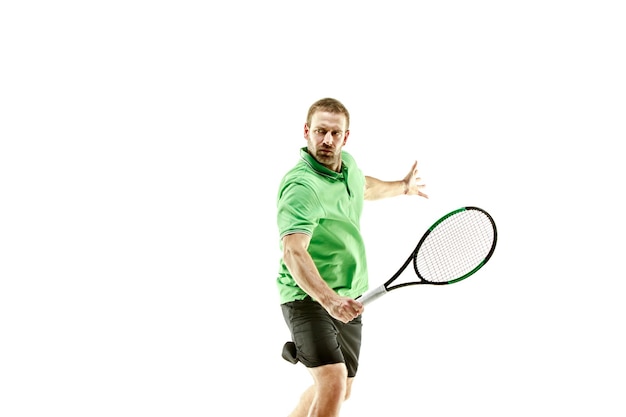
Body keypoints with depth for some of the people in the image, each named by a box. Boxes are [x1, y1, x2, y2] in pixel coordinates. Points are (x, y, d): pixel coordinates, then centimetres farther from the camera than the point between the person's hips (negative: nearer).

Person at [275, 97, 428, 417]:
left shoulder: (347, 163, 2)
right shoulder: (301, 186, -26)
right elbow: (293, 252, -39)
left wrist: (403, 187, 42)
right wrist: (327, 298, -52)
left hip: (348, 299, 9)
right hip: (308, 298, -9)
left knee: (341, 389, 16)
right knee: (333, 381, -26)